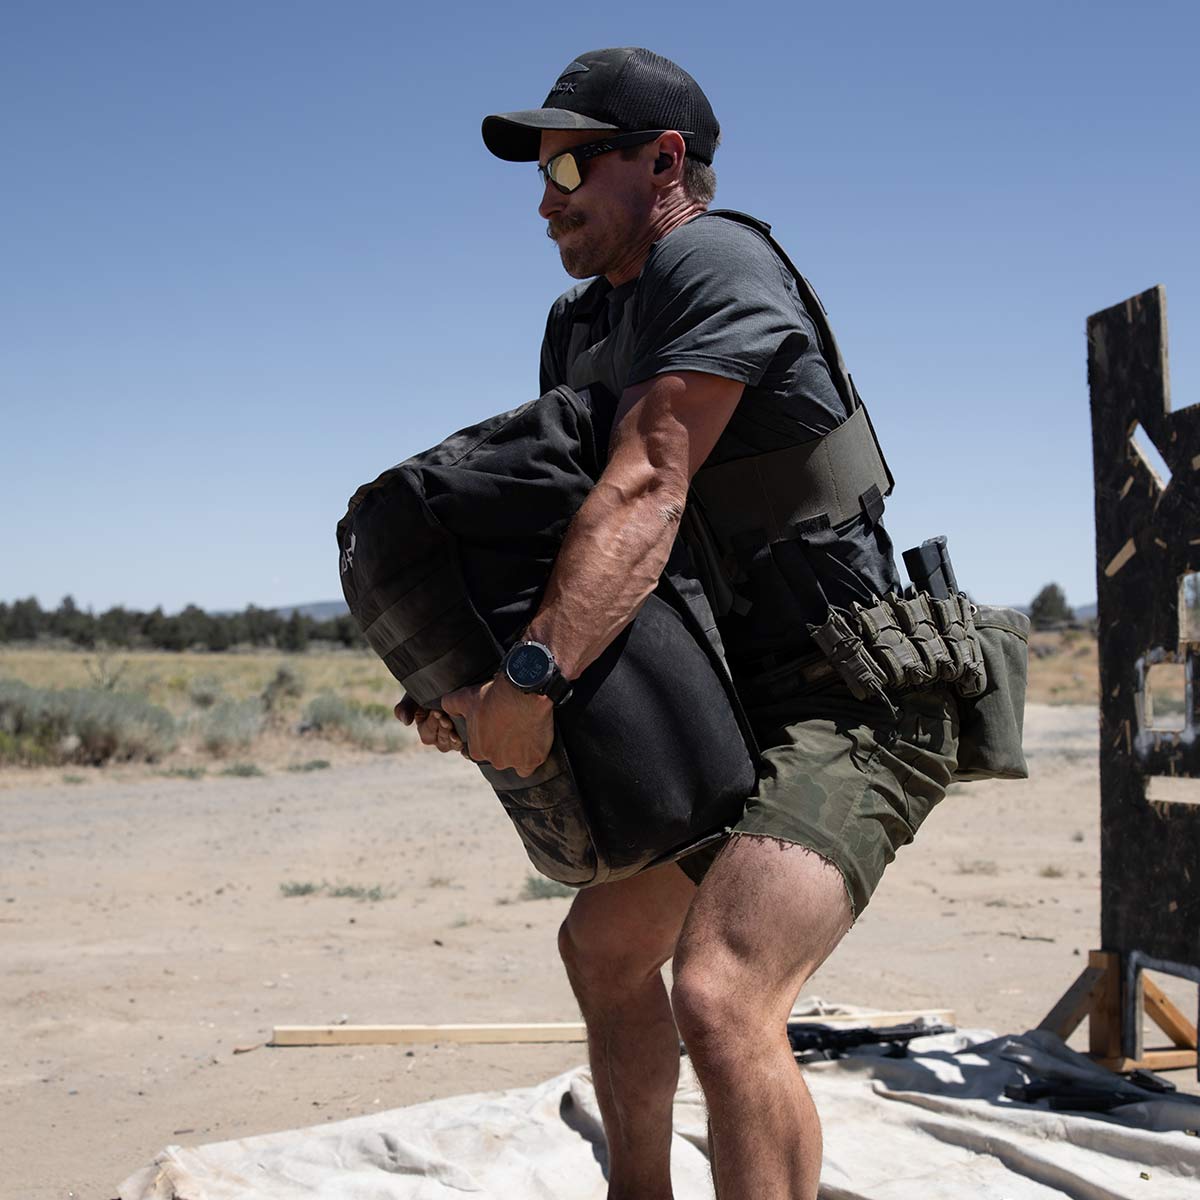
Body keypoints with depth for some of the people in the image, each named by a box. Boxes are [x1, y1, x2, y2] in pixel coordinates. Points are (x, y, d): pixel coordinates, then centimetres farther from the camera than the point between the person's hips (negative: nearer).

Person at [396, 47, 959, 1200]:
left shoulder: (712, 263, -15)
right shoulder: (579, 324, 14)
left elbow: (645, 492, -28)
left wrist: (533, 675, -37)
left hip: (847, 704, -10)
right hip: (735, 705, 11)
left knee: (718, 995, -29)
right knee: (603, 947, 24)